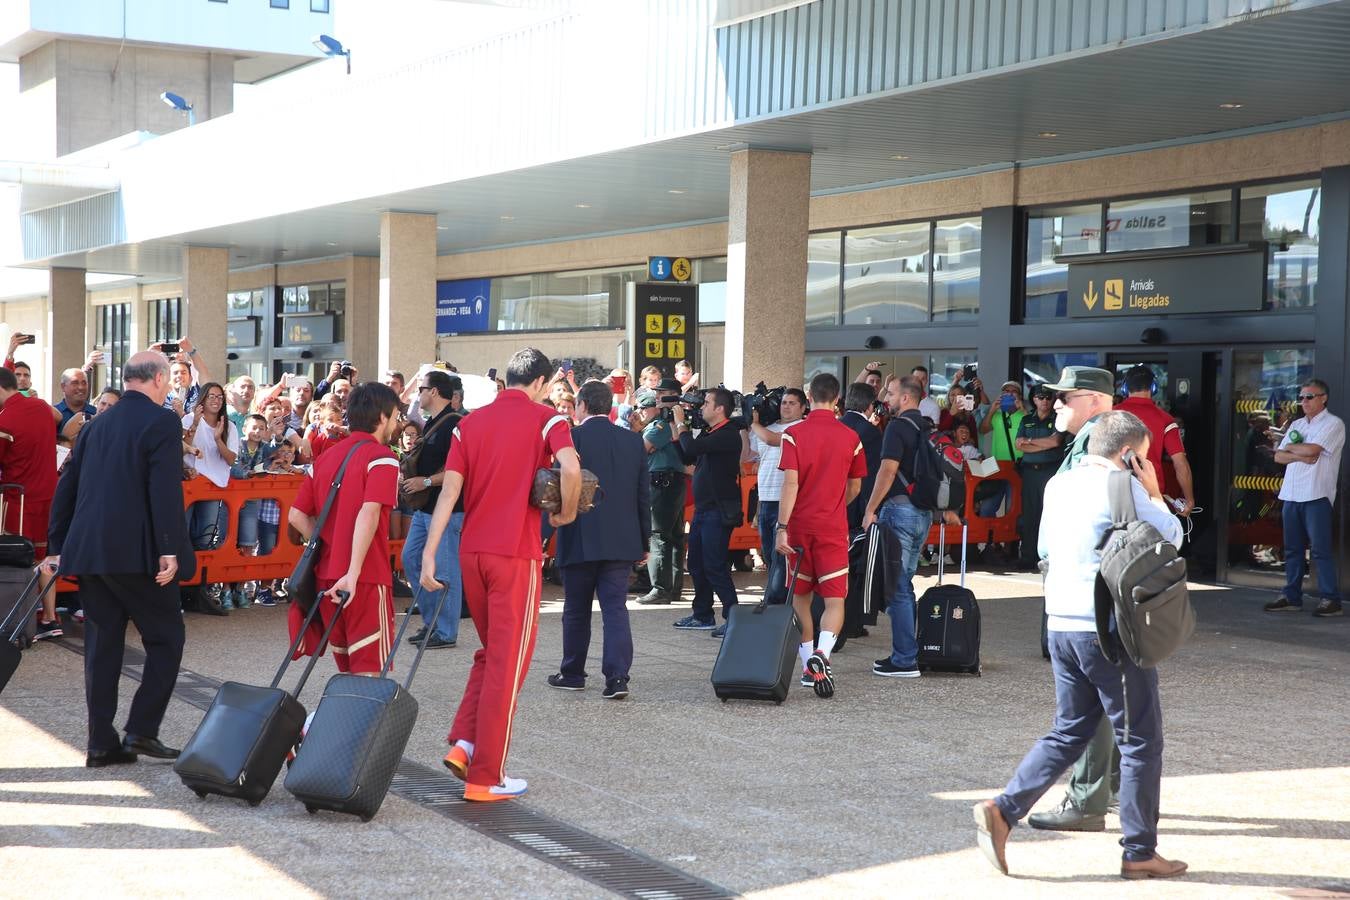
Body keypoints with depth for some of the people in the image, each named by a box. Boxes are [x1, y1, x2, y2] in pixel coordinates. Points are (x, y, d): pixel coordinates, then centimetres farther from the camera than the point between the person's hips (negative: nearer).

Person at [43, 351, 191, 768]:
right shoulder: (161, 422, -6)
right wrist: (169, 550, -17)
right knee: (165, 638, 5)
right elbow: (166, 490, -17)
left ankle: (102, 743, 11)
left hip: (89, 550, 7)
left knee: (102, 645, 10)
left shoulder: (98, 424, 15)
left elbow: (66, 486, 17)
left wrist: (56, 546, 22)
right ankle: (141, 730, -2)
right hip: (137, 552, -7)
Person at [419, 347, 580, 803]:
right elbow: (570, 468, -23)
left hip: (472, 550, 5)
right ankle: (485, 777, 3)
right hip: (517, 552, -5)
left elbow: (449, 491, 2)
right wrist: (566, 513, -5)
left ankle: (464, 742, 8)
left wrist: (429, 553, -1)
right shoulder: (545, 419, -3)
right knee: (507, 663, 2)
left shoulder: (471, 422, 10)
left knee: (491, 653, 22)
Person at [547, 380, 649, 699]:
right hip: (621, 541, 3)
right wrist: (644, 541, 14)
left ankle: (572, 673, 22)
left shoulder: (572, 438, -9)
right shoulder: (633, 441, 5)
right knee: (616, 608, 1)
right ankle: (617, 677, -9)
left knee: (576, 610, 11)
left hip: (580, 541, -3)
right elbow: (644, 495, 8)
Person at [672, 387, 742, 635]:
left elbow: (692, 448, -24)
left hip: (719, 511, -10)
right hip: (702, 509, 10)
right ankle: (703, 616, 23)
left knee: (714, 566, -11)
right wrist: (678, 428, 12)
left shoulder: (728, 434, -15)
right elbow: (687, 458, 20)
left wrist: (681, 424, -8)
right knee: (696, 564, 14)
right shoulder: (708, 432, 15)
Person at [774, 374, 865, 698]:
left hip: (800, 525, 0)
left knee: (800, 596, 15)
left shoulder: (794, 434, -5)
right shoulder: (850, 437, 1)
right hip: (834, 527, 0)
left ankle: (808, 665, 20)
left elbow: (790, 483, -13)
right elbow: (854, 488, 12)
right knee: (835, 600, -3)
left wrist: (782, 527, -14)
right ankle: (821, 654, -28)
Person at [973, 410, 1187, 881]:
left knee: (1068, 733, 17)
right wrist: (1153, 491, 9)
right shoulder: (1123, 486, -11)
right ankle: (1139, 852, 10)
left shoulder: (1059, 484, 11)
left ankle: (1002, 810, 4)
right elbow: (1171, 537, -3)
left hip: (1062, 625, 7)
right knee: (1140, 740, 5)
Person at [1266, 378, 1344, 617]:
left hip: (1316, 496, -7)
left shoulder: (1333, 424, -3)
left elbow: (1312, 449, -17)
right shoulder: (1296, 425, 19)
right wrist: (1301, 456, -8)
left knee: (1321, 549, -7)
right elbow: (1279, 456, 10)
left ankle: (1331, 600, -2)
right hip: (1291, 494, 7)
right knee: (1293, 548, 9)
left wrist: (1291, 447, 2)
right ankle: (1292, 597, 15)